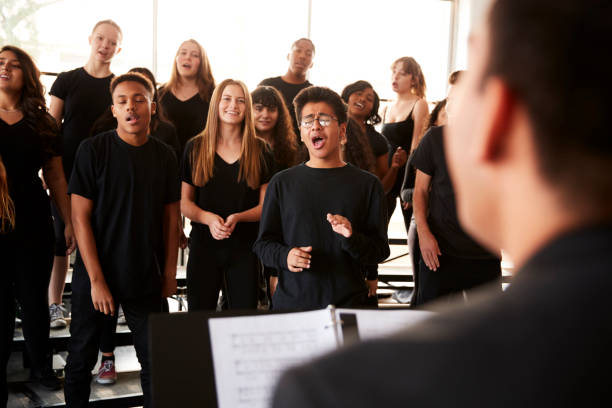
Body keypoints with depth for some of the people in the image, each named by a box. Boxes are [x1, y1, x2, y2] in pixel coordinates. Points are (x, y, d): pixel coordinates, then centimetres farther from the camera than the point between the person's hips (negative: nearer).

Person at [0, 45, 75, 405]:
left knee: (34, 298, 11)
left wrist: (69, 222, 7)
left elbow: (56, 177, 9)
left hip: (33, 223, 2)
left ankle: (41, 366, 30)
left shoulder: (42, 123, 7)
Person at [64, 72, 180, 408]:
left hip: (146, 278, 2)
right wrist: (96, 280, -14)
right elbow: (80, 218, -9)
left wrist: (169, 273, 2)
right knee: (81, 358, 10)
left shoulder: (164, 156, 3)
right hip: (94, 276, -2)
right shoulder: (93, 150, -7)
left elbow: (171, 217, 8)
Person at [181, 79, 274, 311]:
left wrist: (237, 218, -15)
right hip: (204, 246, 0)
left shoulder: (260, 151, 5)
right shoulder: (195, 149, 5)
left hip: (244, 248, 0)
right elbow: (184, 203, 5)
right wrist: (209, 218, -15)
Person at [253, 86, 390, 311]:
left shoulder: (366, 184, 4)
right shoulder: (282, 183, 7)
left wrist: (352, 238, -17)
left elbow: (381, 250, 3)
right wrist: (285, 256, -12)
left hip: (350, 303, 0)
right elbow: (263, 243, 9)